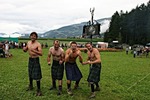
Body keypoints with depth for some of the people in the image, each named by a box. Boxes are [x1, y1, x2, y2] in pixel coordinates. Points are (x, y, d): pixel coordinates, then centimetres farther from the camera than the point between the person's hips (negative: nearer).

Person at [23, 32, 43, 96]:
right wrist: (24, 49, -7)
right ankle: (30, 86, 40)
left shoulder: (38, 44, -15)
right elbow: (25, 50, 16)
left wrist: (34, 50, -37)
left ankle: (38, 90, 4)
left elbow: (41, 53, -24)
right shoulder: (28, 43, 5)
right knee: (30, 73, 20)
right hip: (30, 59, 7)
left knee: (37, 75, -6)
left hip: (36, 60, -7)